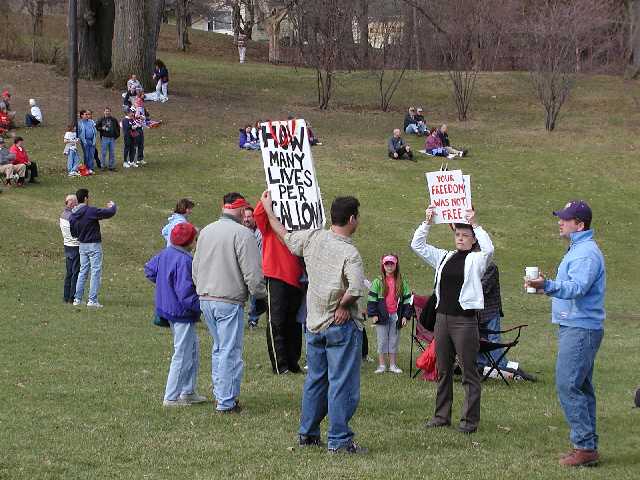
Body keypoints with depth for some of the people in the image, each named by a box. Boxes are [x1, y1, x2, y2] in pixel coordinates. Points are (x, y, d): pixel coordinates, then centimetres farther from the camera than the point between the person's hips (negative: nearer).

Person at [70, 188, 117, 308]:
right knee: (96, 272, -2)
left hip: (82, 245, 7)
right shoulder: (91, 211, -19)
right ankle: (92, 300, -5)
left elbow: (73, 233, 11)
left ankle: (77, 299, 15)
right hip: (94, 245, -7)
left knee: (83, 271, 15)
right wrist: (113, 206, 7)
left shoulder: (73, 215, 2)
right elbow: (110, 213, -14)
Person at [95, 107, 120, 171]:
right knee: (104, 153, -1)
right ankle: (103, 165, 7)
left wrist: (117, 134, 8)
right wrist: (102, 128, -13)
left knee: (112, 153, 5)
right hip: (104, 138, -2)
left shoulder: (114, 119, 7)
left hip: (112, 138, 2)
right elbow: (96, 127, 4)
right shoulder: (101, 119, 1)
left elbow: (118, 127, 19)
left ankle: (111, 166, 12)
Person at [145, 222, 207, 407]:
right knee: (182, 356, 0)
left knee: (193, 349, 20)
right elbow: (185, 293, -27)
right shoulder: (184, 260, -24)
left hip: (168, 308, 10)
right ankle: (171, 397, 6)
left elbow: (149, 269, 20)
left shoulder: (165, 254, 4)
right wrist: (202, 307, -21)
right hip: (182, 314, -10)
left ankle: (188, 392, 27)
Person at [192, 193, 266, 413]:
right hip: (229, 300, -7)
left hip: (205, 299, 7)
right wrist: (260, 293, 2)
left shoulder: (206, 231, 10)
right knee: (230, 351, -1)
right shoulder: (242, 234, -14)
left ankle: (220, 393, 24)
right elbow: (252, 272, -14)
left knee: (219, 347, 20)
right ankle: (226, 402, 1)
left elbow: (195, 268, 18)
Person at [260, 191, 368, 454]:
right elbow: (357, 288, -33)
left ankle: (307, 433, 27)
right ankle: (339, 440, -1)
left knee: (315, 380, 19)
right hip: (341, 325, -7)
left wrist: (268, 209, 33)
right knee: (342, 383, -2)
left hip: (314, 324, 7)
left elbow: (285, 236, 19)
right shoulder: (349, 252, -19)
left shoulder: (313, 238, 0)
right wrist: (343, 306, -14)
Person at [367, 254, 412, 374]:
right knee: (382, 341, 2)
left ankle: (393, 365, 14)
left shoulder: (401, 282, 6)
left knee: (394, 341, 7)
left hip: (396, 316, 2)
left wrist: (405, 315, 1)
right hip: (382, 315, -2)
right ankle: (381, 365, 8)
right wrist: (373, 314, -9)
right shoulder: (378, 282, 0)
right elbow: (372, 299, -2)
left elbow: (407, 299, 8)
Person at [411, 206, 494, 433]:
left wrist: (475, 224, -21)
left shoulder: (476, 260, -1)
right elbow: (417, 245, 12)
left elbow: (488, 249, -23)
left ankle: (470, 419, 2)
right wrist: (427, 222, 1)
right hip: (442, 318, 6)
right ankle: (442, 415, 19)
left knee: (469, 372, -2)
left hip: (465, 319, -6)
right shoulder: (444, 257, 13)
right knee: (443, 370, 11)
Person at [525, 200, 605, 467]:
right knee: (581, 388, 13)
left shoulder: (586, 253, -17)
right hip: (575, 328, 11)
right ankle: (588, 446, 18)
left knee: (567, 386, -13)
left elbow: (577, 287, -32)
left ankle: (585, 447, -11)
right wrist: (548, 289, 29)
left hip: (580, 331, -11)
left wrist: (548, 285, -45)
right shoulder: (577, 250, 18)